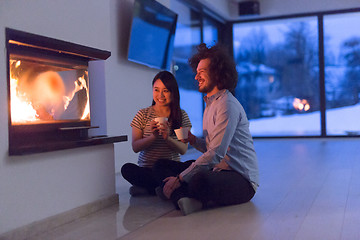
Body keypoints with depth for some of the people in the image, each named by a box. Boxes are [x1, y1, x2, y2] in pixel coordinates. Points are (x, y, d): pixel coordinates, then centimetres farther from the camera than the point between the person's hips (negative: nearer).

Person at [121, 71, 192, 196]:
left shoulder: (182, 115, 5)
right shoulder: (143, 114, 4)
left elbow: (183, 149, -2)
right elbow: (135, 147, -2)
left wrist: (167, 138, -21)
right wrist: (153, 136, -19)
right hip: (146, 170, 0)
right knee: (127, 169, -31)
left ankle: (146, 188, -16)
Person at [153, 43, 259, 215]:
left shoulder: (227, 105, -14)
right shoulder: (210, 103, 18)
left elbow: (215, 154, -21)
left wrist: (180, 178, -19)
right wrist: (193, 140, 2)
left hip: (242, 180, -10)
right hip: (216, 172, 10)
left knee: (200, 180, -42)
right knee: (161, 166, 3)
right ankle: (185, 200, -24)